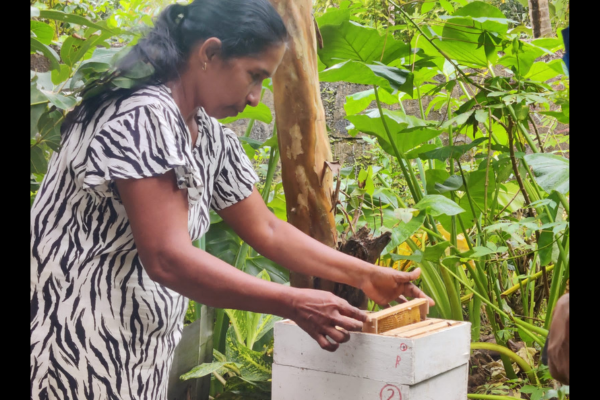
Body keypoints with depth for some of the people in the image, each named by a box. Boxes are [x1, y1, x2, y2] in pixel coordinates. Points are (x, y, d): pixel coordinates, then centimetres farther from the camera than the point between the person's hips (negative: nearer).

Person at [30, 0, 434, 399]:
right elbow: (169, 259, -28)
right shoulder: (144, 116, -22)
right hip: (78, 352, -8)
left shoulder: (212, 138, 5)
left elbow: (267, 230, 12)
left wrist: (364, 275, 7)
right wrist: (295, 305, -24)